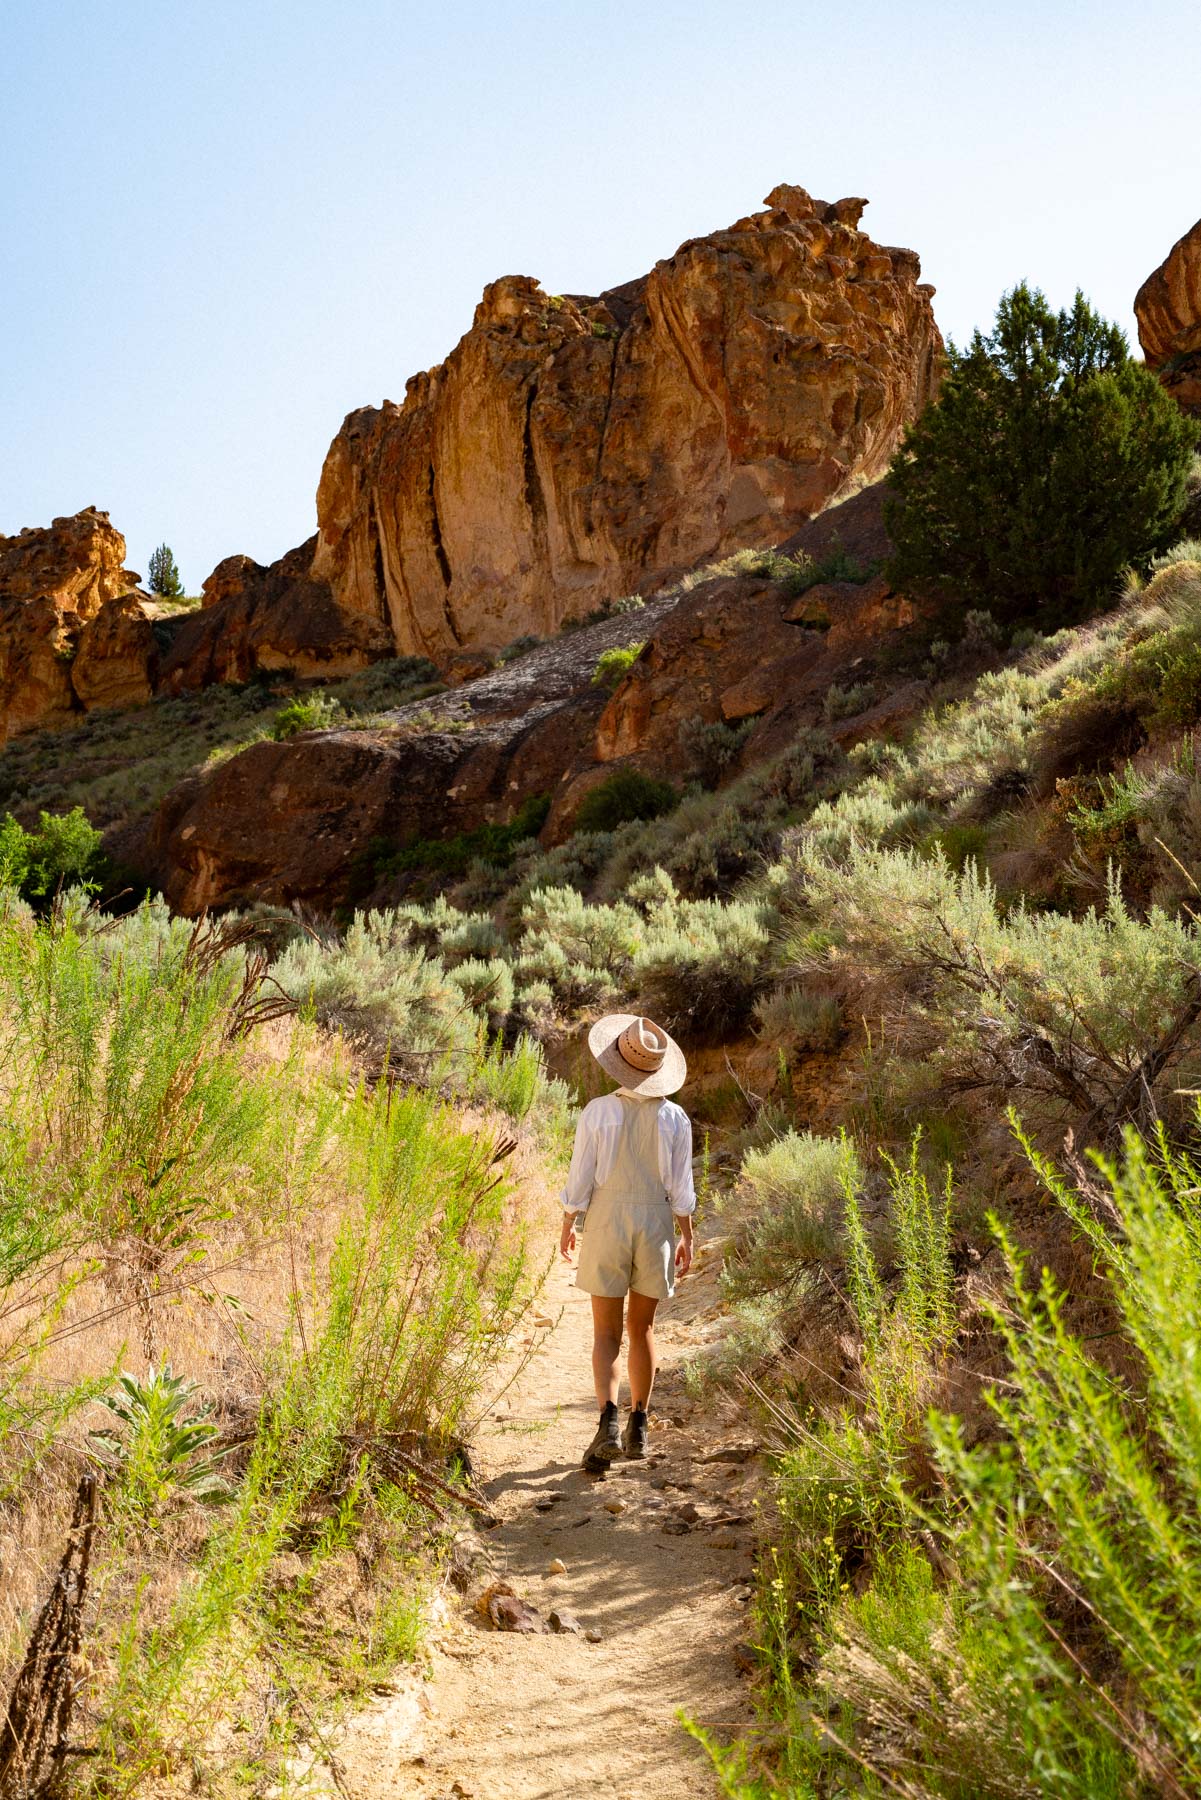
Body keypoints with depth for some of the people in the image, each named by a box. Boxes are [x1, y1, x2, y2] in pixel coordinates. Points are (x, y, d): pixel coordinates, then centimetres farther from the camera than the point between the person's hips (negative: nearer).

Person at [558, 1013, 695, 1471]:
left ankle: (609, 1422, -14)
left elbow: (580, 1178, -7)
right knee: (642, 1327, 18)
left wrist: (568, 1225, 8)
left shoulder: (597, 1111, -10)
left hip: (607, 1226, -2)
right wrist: (687, 1238, 7)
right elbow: (681, 1187, -3)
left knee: (606, 1334, 7)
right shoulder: (673, 1117, -6)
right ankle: (638, 1428, 23)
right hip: (655, 1228, 2)